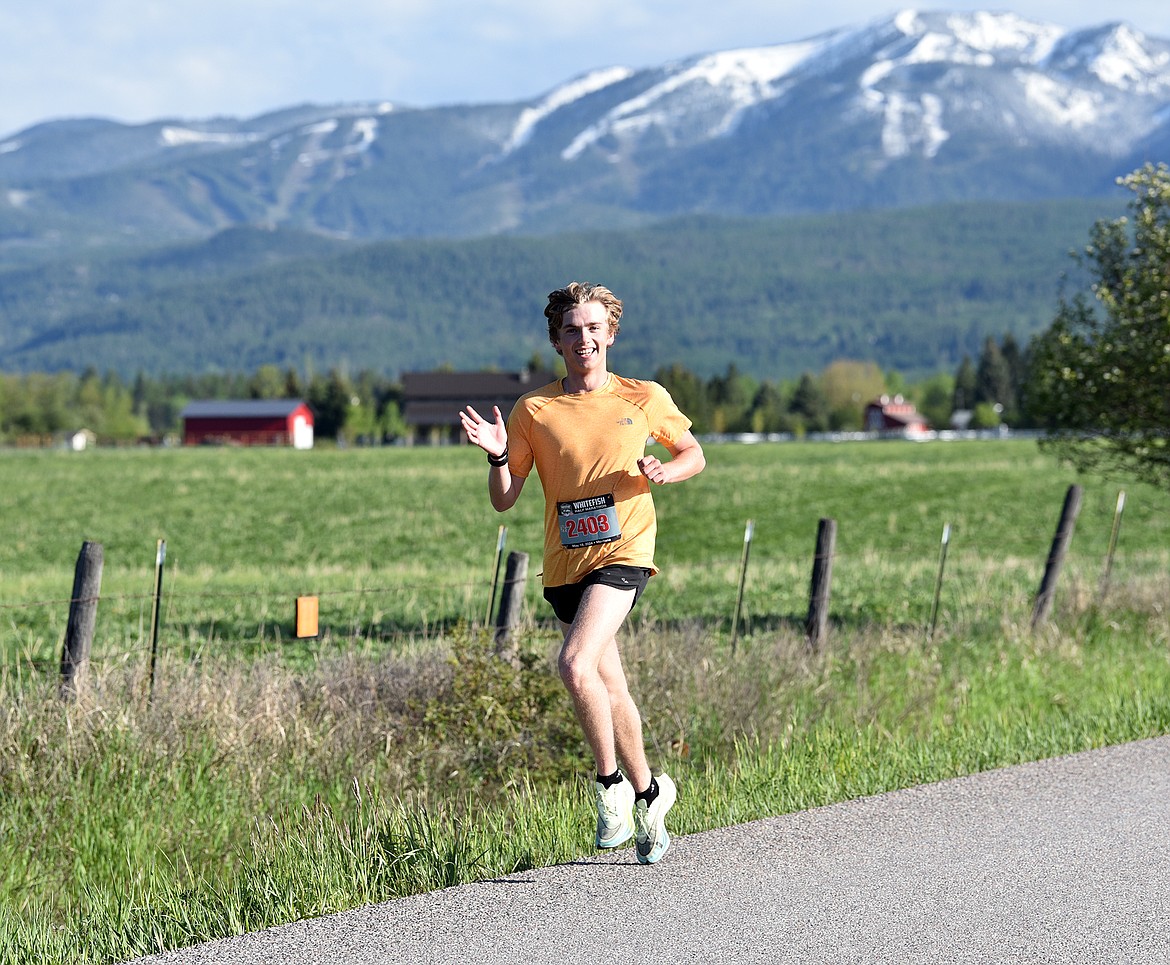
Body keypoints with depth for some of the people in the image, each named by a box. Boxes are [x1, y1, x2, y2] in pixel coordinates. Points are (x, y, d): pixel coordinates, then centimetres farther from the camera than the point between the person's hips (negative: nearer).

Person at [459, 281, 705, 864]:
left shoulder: (645, 398, 2)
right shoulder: (533, 410, 5)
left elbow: (693, 454, 16)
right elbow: (504, 500, 7)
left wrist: (664, 472, -5)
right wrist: (498, 456, -13)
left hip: (623, 552, -4)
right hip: (564, 564, 4)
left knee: (575, 665, -24)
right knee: (609, 689, 12)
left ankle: (610, 783, -6)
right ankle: (648, 793, 32)